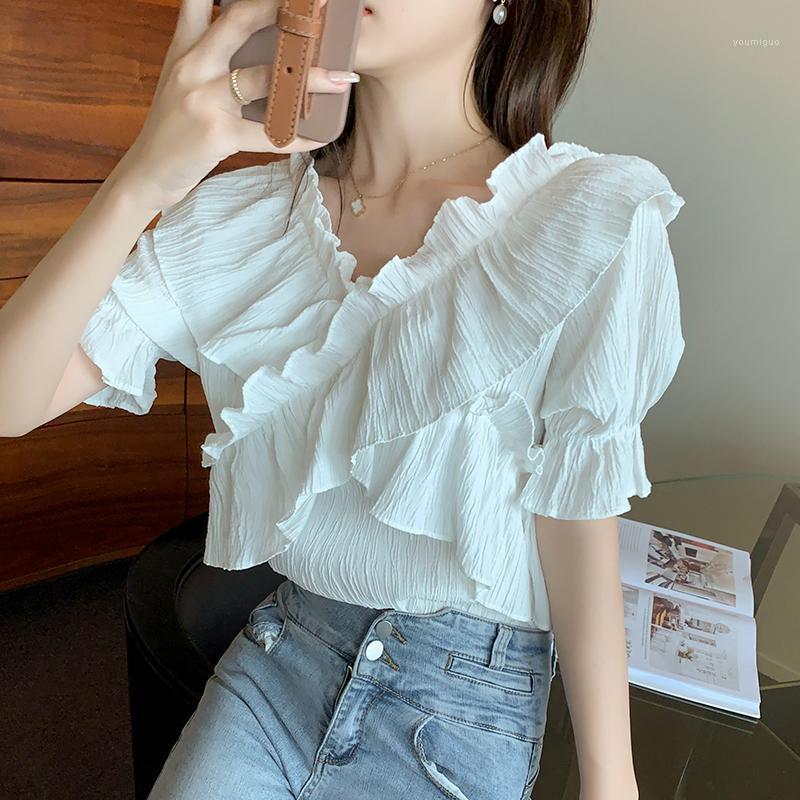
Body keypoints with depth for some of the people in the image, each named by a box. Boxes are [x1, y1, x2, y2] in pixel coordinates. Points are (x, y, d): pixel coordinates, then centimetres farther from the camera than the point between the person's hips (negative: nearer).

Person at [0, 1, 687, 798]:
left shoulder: (594, 215, -16)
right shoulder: (246, 215, -5)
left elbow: (579, 542, -12)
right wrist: (140, 180, -26)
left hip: (470, 700, -2)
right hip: (281, 653, 3)